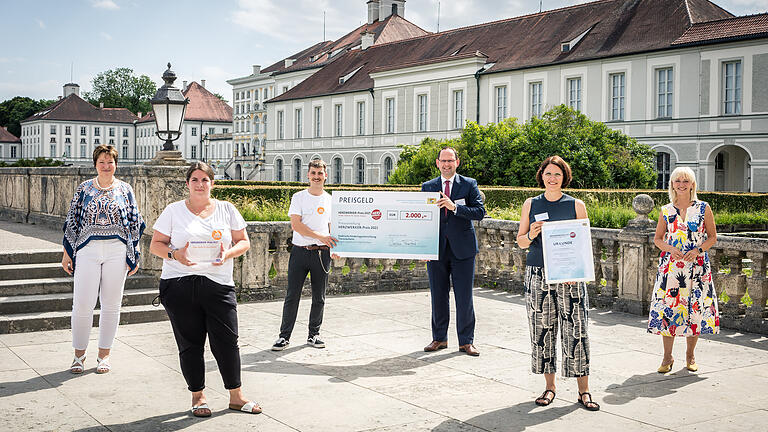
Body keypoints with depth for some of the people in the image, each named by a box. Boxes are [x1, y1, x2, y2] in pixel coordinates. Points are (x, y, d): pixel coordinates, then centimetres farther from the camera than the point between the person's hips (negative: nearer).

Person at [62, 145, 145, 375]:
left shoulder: (125, 189, 7)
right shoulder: (84, 188, 7)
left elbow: (135, 223, 10)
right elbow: (72, 221, 9)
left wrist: (134, 255, 6)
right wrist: (67, 253, 6)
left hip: (117, 250, 0)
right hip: (87, 249, 0)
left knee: (111, 304, 4)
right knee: (82, 304, -5)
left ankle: (104, 355, 17)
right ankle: (79, 354, 11)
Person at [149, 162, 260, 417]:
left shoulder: (227, 210, 10)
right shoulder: (173, 211, 7)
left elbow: (243, 242, 12)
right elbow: (156, 245, 6)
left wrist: (228, 254, -9)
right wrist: (174, 254, -14)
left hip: (219, 285, 1)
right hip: (180, 286, -1)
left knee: (227, 341, -1)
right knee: (190, 344, 4)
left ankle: (236, 396, 12)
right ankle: (197, 397, 18)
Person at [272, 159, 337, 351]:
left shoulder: (330, 200, 10)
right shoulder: (299, 197, 1)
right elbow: (296, 224, -9)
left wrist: (334, 248, -1)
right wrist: (320, 236, -17)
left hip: (321, 253, 3)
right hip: (300, 251, -2)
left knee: (319, 298, 7)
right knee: (292, 296, -2)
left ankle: (314, 335, 20)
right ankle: (284, 336, 6)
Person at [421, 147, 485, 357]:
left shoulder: (469, 184, 3)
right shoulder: (427, 187, 10)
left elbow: (480, 212, -8)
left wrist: (454, 207, -19)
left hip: (462, 249, -2)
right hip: (436, 249, 2)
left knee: (464, 298, 0)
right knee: (438, 297, 8)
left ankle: (466, 341, 10)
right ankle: (439, 338, 21)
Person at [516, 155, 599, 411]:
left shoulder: (576, 205, 5)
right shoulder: (531, 205, 9)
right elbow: (520, 242, 13)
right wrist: (531, 235, -10)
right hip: (538, 275, 2)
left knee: (576, 329, -5)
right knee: (542, 329, 3)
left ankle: (583, 390, 3)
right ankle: (550, 387, 16)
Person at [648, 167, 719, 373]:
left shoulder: (703, 208, 3)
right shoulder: (666, 211, 6)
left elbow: (712, 236, 6)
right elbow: (657, 239, 11)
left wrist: (698, 250, -10)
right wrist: (671, 249, -8)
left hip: (697, 266, -1)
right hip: (670, 266, 1)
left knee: (695, 308, 2)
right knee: (668, 308, -3)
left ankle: (690, 355, 18)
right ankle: (667, 357, 8)